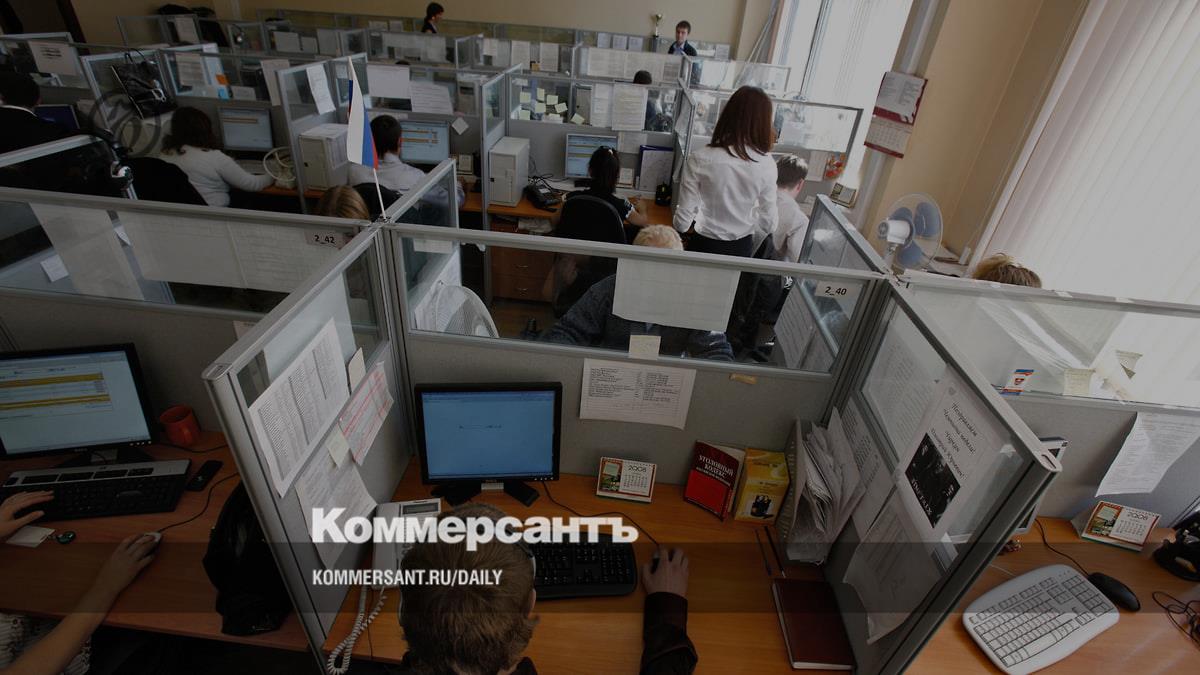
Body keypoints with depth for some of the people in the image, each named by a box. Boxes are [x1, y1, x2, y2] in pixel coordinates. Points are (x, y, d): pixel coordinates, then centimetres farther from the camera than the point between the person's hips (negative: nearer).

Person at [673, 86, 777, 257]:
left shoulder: (700, 159, -19)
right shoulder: (766, 165, -13)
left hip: (704, 244, -2)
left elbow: (682, 223, -16)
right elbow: (770, 224, -5)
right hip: (743, 248, 2)